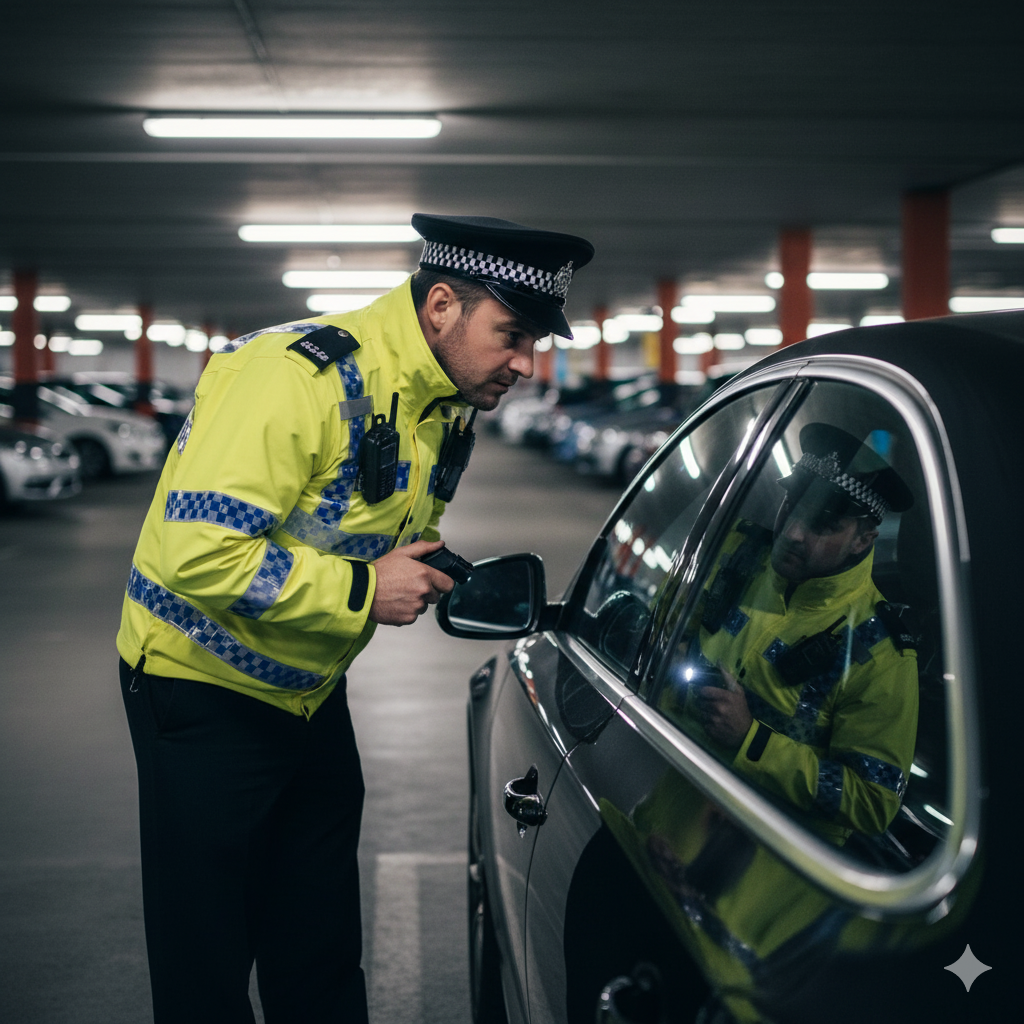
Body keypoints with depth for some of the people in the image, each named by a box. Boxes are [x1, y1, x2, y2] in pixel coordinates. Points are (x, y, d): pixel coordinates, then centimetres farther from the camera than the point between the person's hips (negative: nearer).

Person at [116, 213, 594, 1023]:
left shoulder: (446, 407, 1)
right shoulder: (298, 374, -27)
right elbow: (199, 552, -34)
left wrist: (433, 572, -6)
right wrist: (361, 589, -27)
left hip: (313, 691, 8)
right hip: (203, 686, -8)